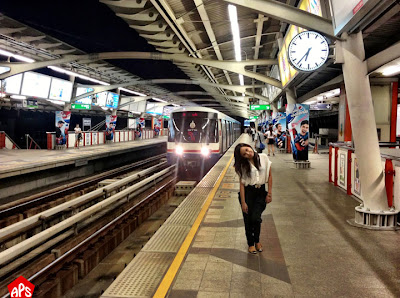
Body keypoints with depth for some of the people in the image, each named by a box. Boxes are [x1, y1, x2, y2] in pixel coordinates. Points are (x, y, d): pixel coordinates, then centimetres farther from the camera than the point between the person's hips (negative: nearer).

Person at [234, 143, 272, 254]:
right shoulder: (243, 165, -4)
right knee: (248, 220, 3)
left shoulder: (264, 158, -3)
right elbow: (242, 184, -5)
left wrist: (269, 193, 0)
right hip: (248, 192, 0)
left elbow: (269, 176, 3)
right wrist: (243, 202, -9)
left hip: (261, 192, 0)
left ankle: (257, 240, 17)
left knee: (256, 217, -11)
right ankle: (251, 244, 25)